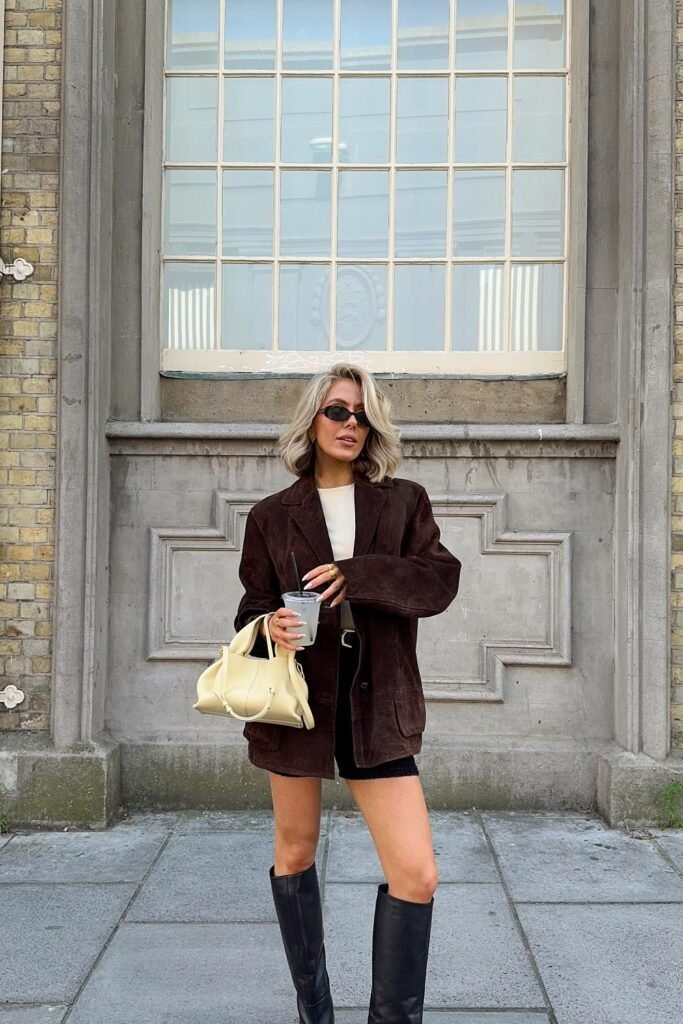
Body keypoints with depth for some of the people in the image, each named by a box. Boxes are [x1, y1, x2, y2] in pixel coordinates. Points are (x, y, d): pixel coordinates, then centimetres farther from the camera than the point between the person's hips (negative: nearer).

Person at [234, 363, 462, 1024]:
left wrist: (356, 575, -19)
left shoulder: (404, 502, 7)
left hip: (377, 701, 0)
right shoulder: (271, 516, 5)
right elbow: (252, 607, 7)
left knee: (417, 874, -8)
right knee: (295, 853, 12)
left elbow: (440, 580, -6)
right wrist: (271, 625, -17)